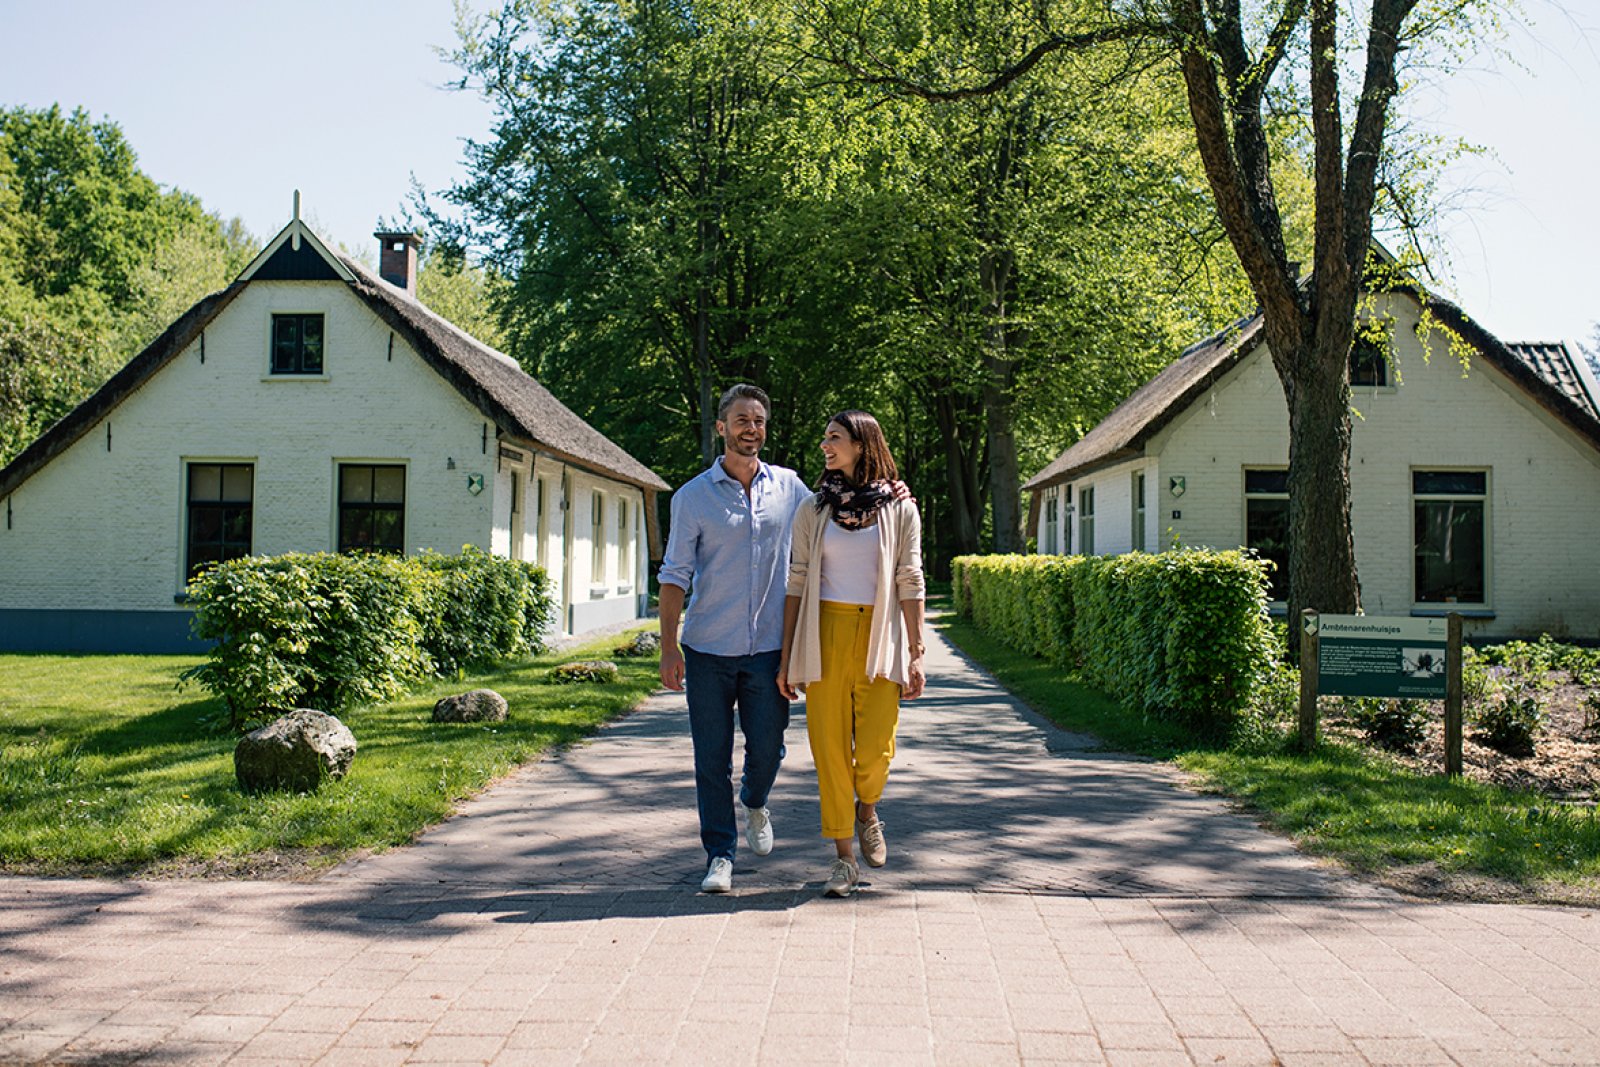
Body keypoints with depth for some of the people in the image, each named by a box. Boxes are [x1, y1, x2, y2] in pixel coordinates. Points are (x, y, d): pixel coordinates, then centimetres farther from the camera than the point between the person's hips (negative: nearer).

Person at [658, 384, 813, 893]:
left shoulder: (788, 486, 7)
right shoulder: (693, 497, 1)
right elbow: (675, 576, 0)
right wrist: (669, 647, -8)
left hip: (768, 647, 2)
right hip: (708, 649, -1)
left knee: (767, 747, 5)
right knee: (712, 759, 2)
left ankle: (754, 804, 38)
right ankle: (719, 855, 15)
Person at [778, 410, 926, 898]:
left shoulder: (900, 509, 5)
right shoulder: (813, 509, 8)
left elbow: (910, 584, 3)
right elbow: (796, 583, 7)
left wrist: (916, 654, -2)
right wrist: (787, 656, 3)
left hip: (879, 633, -1)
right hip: (825, 633, 1)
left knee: (875, 748, -8)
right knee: (829, 743, -1)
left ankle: (867, 809, 26)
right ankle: (844, 857, 12)